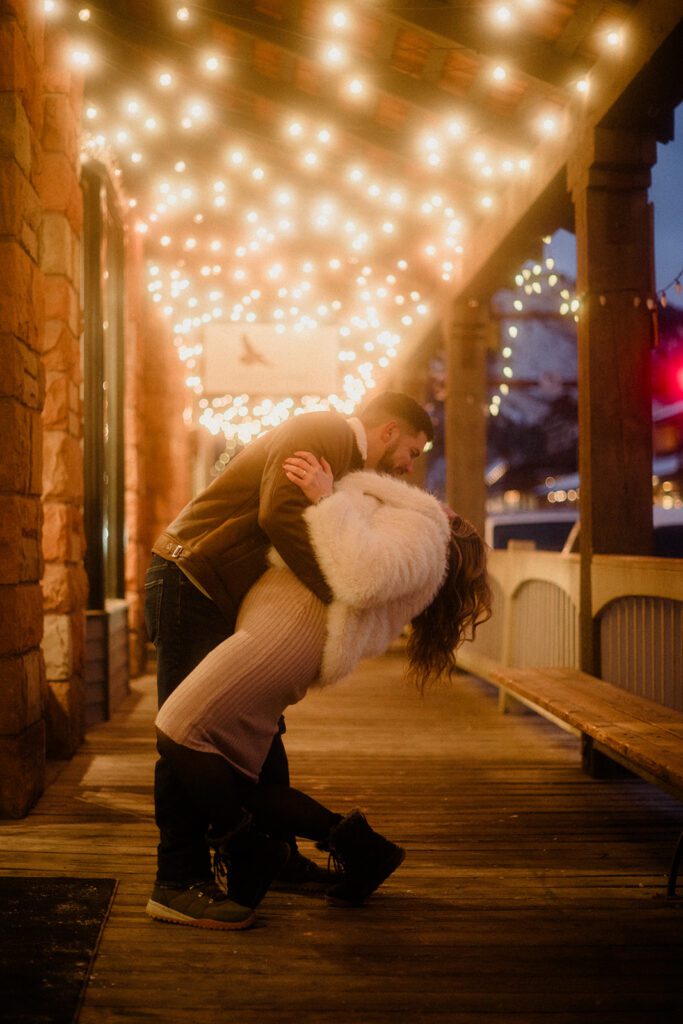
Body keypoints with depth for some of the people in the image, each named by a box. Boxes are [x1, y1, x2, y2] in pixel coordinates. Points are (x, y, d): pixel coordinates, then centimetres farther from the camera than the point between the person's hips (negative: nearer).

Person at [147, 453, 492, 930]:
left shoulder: (420, 531, 0)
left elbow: (363, 575, -20)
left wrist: (328, 499, -14)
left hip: (290, 625, -10)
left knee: (180, 733, -20)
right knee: (233, 785, 7)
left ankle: (250, 863, -6)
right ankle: (354, 843, 17)